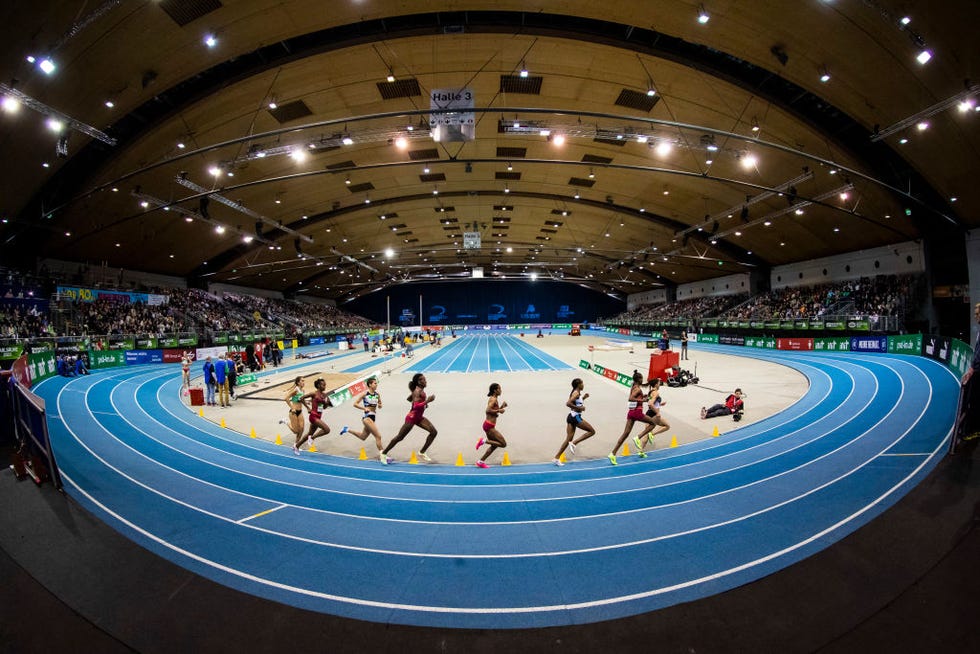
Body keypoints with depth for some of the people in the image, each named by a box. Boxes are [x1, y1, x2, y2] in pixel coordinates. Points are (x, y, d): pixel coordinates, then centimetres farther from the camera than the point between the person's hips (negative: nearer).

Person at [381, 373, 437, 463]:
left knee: (434, 432, -2)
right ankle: (384, 453, 20)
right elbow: (415, 406, -31)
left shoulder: (420, 390, 7)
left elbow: (409, 398, 21)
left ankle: (422, 452, 7)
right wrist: (427, 401, -34)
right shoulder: (417, 391, -20)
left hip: (419, 417, 9)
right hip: (412, 417, -9)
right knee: (400, 437, 3)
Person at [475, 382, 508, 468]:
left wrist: (502, 407, 12)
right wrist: (499, 410, -18)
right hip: (489, 426, -10)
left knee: (494, 445, 18)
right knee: (503, 444, -9)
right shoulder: (493, 399, -13)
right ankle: (484, 440, -8)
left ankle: (481, 462, 20)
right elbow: (488, 410, -26)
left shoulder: (494, 399, 17)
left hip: (489, 426, 10)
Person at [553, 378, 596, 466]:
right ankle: (574, 443, -6)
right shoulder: (576, 393, -12)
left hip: (571, 417, 9)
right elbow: (568, 403, -25)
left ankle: (557, 458, 4)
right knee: (592, 431, 3)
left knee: (568, 440, 8)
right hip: (575, 417, -9)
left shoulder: (576, 393, 16)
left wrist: (583, 398, 20)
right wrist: (579, 408, -19)